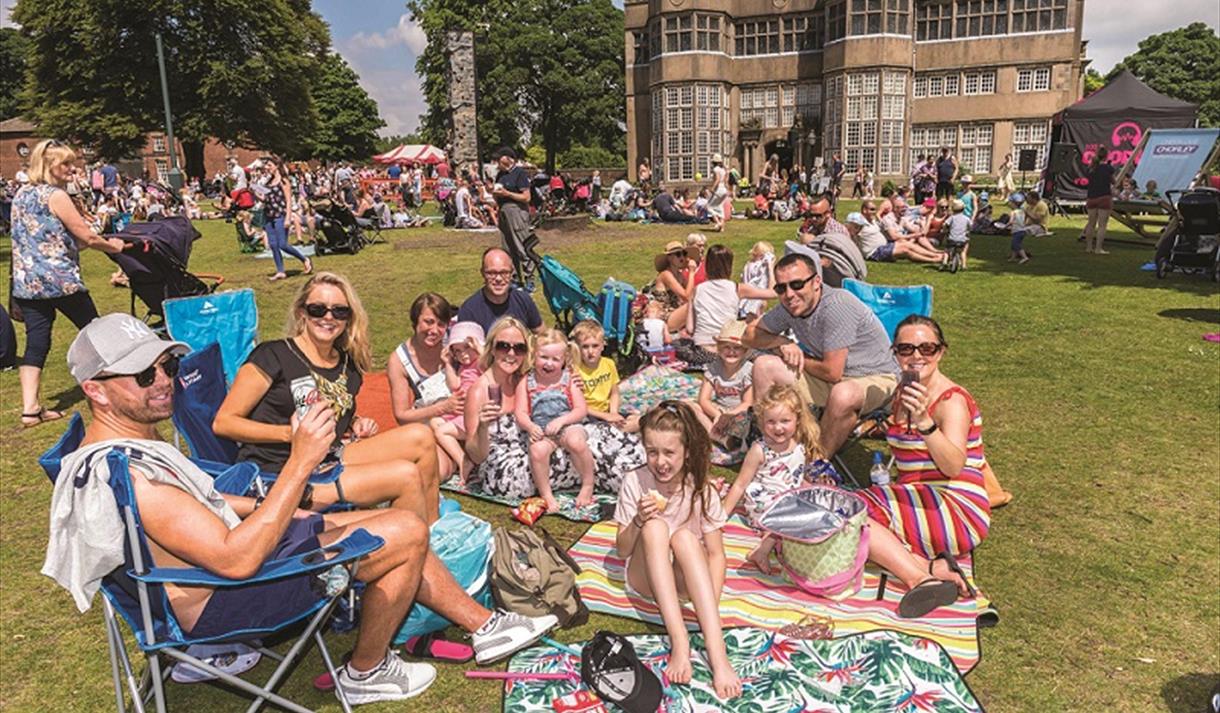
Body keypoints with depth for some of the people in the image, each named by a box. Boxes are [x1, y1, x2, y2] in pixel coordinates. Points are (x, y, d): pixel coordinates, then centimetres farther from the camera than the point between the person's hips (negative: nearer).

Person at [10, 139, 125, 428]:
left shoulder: (20, 194, 12)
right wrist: (112, 245, 6)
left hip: (25, 282, 7)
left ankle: (31, 407, -1)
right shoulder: (55, 195, -11)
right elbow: (87, 236, -12)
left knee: (35, 343, 4)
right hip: (59, 279, -7)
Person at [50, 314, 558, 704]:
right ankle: (366, 674, 10)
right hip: (221, 607, -10)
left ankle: (483, 625, 27)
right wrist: (300, 461, -33)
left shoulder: (133, 445, 5)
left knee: (397, 527, 12)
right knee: (407, 534, -14)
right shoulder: (120, 474, -29)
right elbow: (235, 559, -33)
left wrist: (260, 508, 5)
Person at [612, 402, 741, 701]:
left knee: (684, 535, -33)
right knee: (655, 527, -30)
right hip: (646, 576, 0)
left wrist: (709, 607, -27)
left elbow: (716, 554, -10)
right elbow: (621, 550, -5)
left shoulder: (701, 491, -11)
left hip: (686, 578, 0)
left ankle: (716, 652, -42)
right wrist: (638, 521, -26)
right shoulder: (634, 482, -11)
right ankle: (679, 643, -38)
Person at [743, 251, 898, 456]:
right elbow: (750, 335, 7)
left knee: (843, 395, -41)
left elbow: (832, 372, -27)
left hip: (876, 378, -7)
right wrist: (782, 342, -11)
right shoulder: (789, 307, -6)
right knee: (764, 366, -6)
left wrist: (801, 360, -8)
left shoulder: (837, 305, -28)